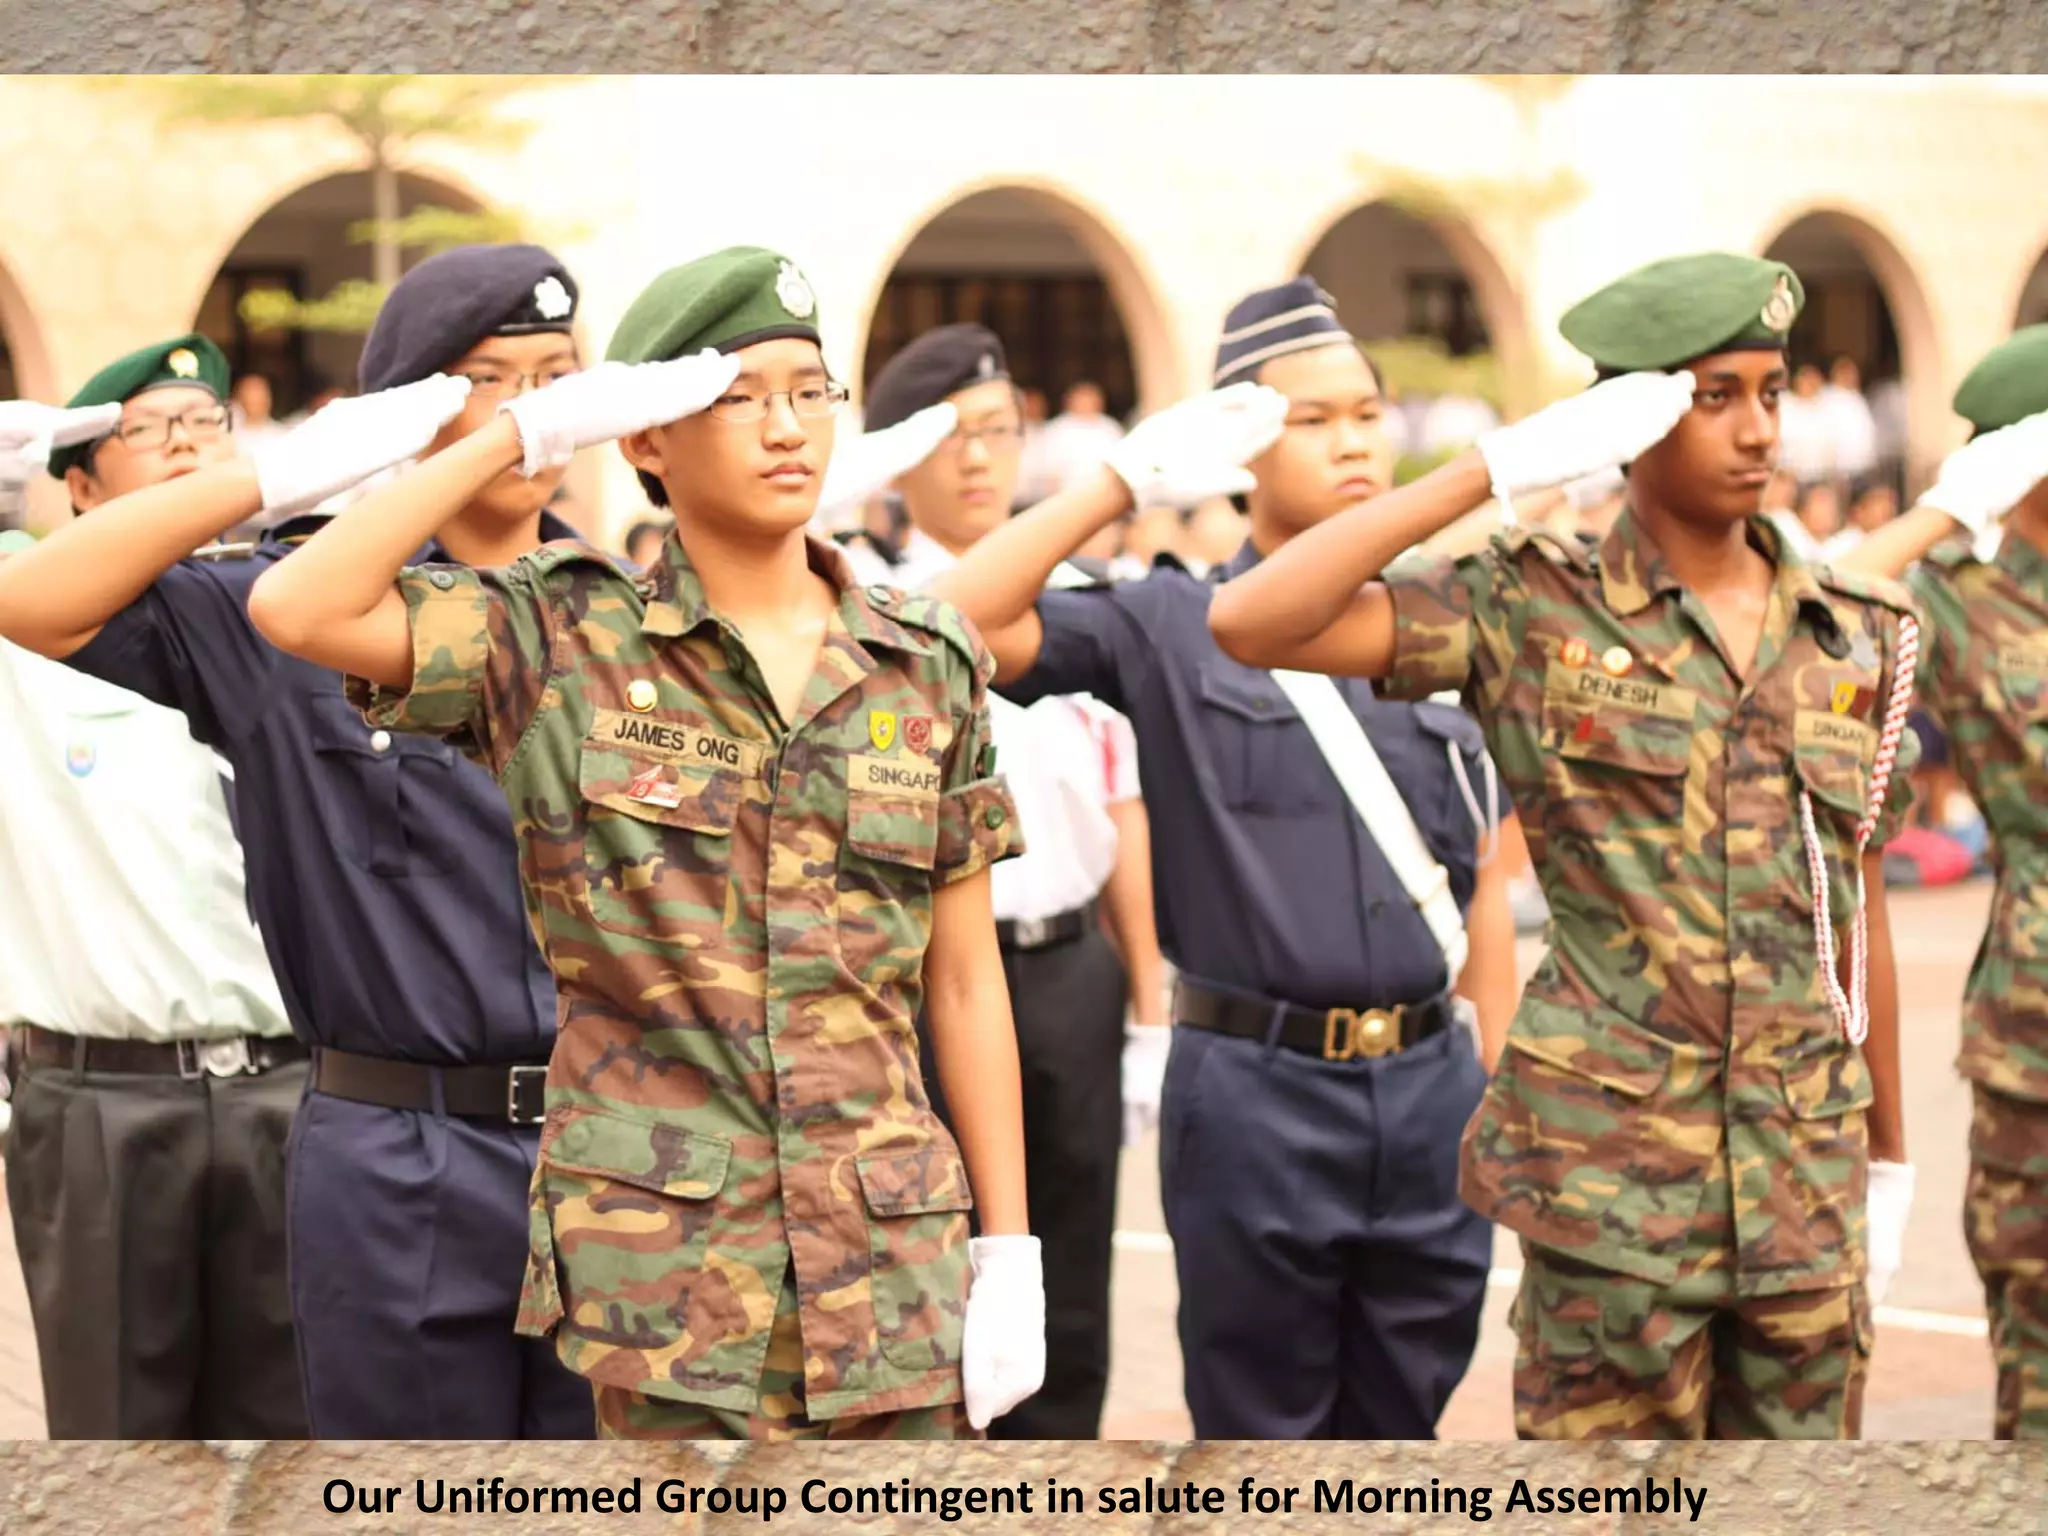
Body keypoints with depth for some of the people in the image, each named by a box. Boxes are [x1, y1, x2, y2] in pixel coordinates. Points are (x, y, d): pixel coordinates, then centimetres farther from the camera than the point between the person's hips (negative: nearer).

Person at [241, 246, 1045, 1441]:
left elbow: (965, 978, 8)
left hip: (893, 1257, 3)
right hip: (669, 1269, -2)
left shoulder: (929, 667, 7)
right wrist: (526, 433, -11)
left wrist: (1009, 1250, 3)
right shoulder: (566, 646, 0)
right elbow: (298, 608, -15)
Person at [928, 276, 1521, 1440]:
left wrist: (1498, 1086, 8)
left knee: (1397, 1440, 12)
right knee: (1262, 1441, 7)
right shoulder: (1173, 626, -1)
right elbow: (964, 621, -15)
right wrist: (1125, 484, -16)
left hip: (1427, 1084, 3)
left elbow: (1483, 885, 12)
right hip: (1259, 1090, -3)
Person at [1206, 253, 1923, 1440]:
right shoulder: (1535, 610, -3)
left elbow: (1859, 912, 15)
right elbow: (1252, 624, -16)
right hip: (1610, 1162, -4)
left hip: (1810, 1174, 4)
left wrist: (1889, 1162, 16)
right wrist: (1497, 471, -15)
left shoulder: (1858, 638, 9)